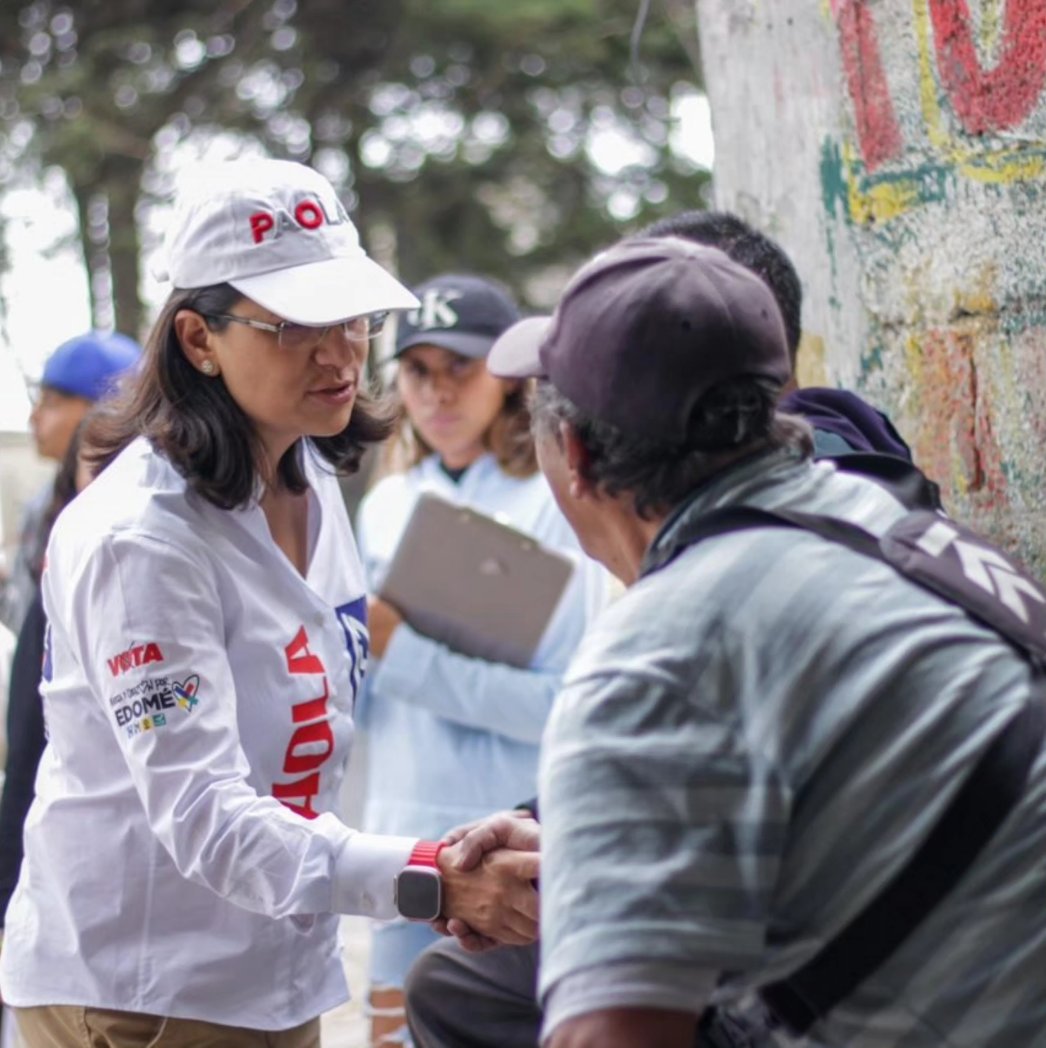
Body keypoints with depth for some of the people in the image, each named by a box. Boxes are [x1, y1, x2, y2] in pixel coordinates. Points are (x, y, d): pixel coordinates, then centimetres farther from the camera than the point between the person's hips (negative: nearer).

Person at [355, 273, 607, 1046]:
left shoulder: (555, 505, -7)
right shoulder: (386, 507, 10)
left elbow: (569, 704, -18)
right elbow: (360, 699, 12)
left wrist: (405, 654, -19)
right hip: (404, 839, 5)